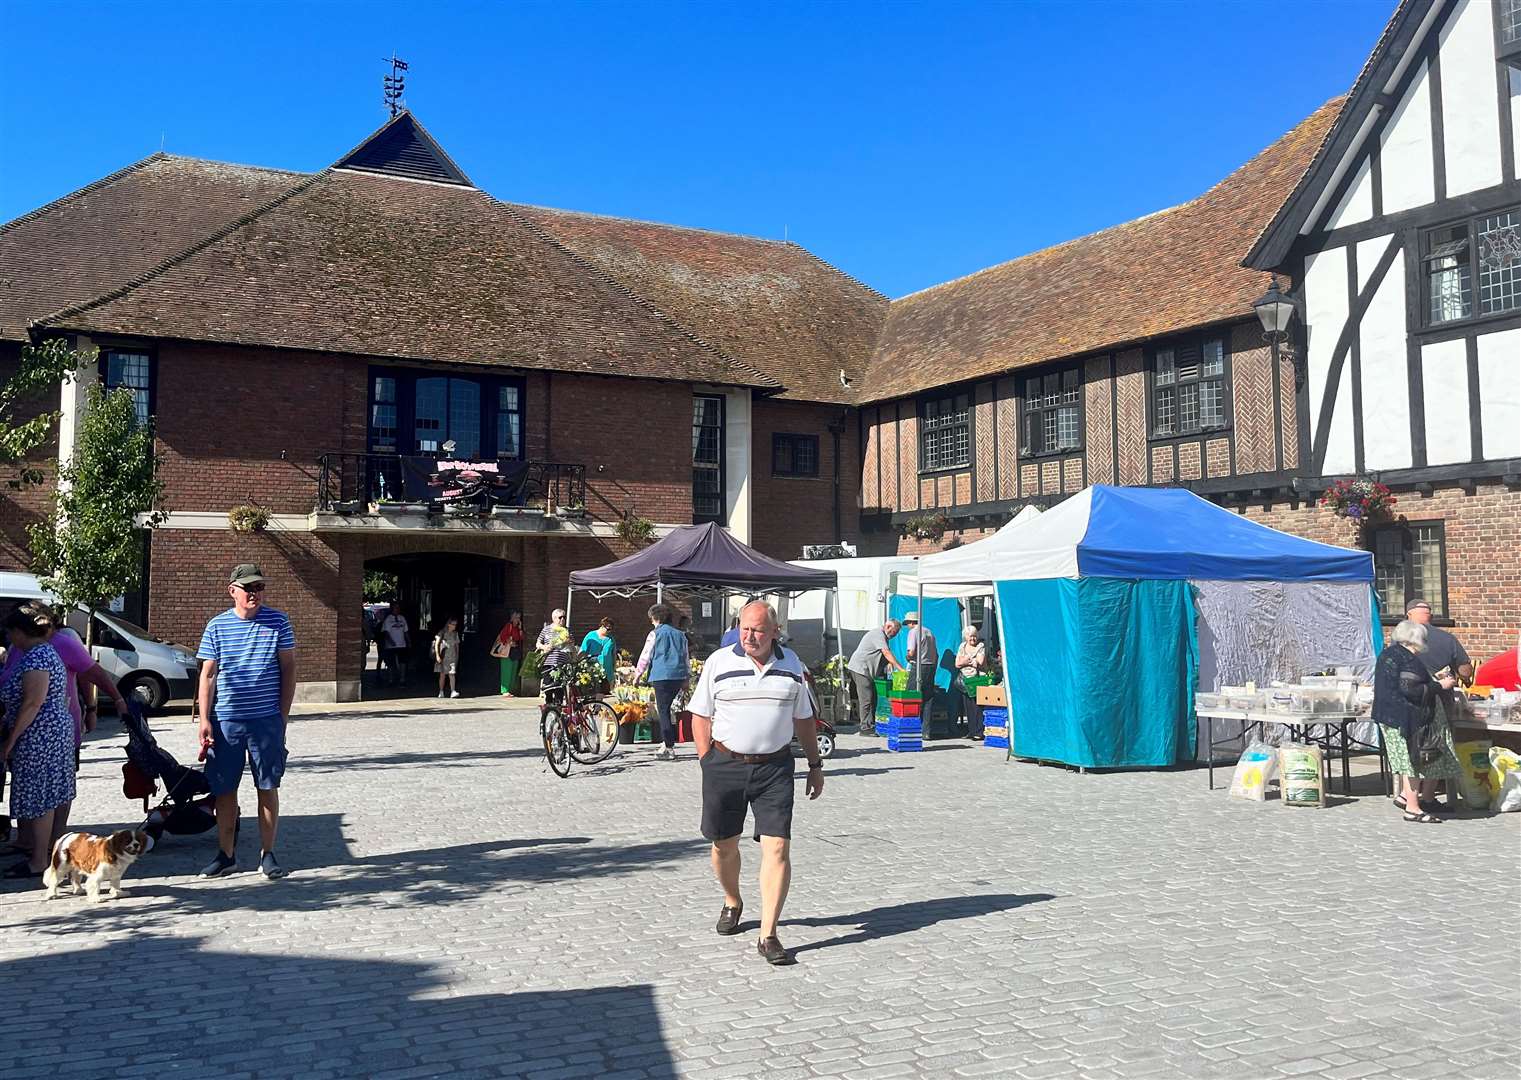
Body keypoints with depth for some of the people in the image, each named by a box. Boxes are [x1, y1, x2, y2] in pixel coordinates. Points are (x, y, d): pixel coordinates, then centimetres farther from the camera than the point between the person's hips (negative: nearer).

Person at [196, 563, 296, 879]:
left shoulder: (278, 622, 1)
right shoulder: (217, 626, 2)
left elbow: (288, 669, 4)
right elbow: (207, 675, 4)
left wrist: (283, 714, -1)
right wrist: (204, 720, -2)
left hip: (267, 721, -1)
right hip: (225, 721, 1)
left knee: (268, 787, 4)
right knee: (224, 790, 7)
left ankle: (268, 854, 15)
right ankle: (226, 854, 21)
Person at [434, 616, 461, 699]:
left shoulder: (455, 633, 8)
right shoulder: (442, 633, -4)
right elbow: (436, 644, -5)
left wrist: (457, 656, 14)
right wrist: (437, 655, -13)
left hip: (452, 657, 2)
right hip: (443, 657, -2)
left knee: (452, 674, -10)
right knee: (442, 675, 5)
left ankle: (453, 692, -16)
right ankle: (441, 692, 16)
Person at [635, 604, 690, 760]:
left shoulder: (655, 634, -1)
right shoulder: (680, 634, 15)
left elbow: (645, 656, 3)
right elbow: (686, 657, 18)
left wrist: (638, 674, 14)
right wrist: (686, 678, 24)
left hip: (662, 676, -6)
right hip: (679, 676, 6)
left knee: (663, 711, -2)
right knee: (665, 708, 17)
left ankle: (669, 749, -5)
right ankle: (667, 744, 17)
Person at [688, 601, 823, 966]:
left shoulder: (791, 665, 6)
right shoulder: (719, 662, -1)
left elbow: (803, 720, 15)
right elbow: (701, 717, 2)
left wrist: (815, 765, 14)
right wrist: (708, 763, -4)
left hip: (774, 767, 1)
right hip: (725, 764, 0)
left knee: (777, 848, -8)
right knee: (724, 844, 12)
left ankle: (768, 936, -3)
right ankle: (732, 903, 41)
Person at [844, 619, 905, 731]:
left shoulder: (882, 636, 19)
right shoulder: (878, 635, -15)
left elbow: (884, 655, 19)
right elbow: (887, 653, -23)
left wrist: (889, 663, -2)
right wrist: (900, 668, -25)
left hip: (866, 670, 11)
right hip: (860, 668, -11)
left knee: (873, 697, 12)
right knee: (866, 699, -10)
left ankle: (871, 725, 17)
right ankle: (866, 727, -8)